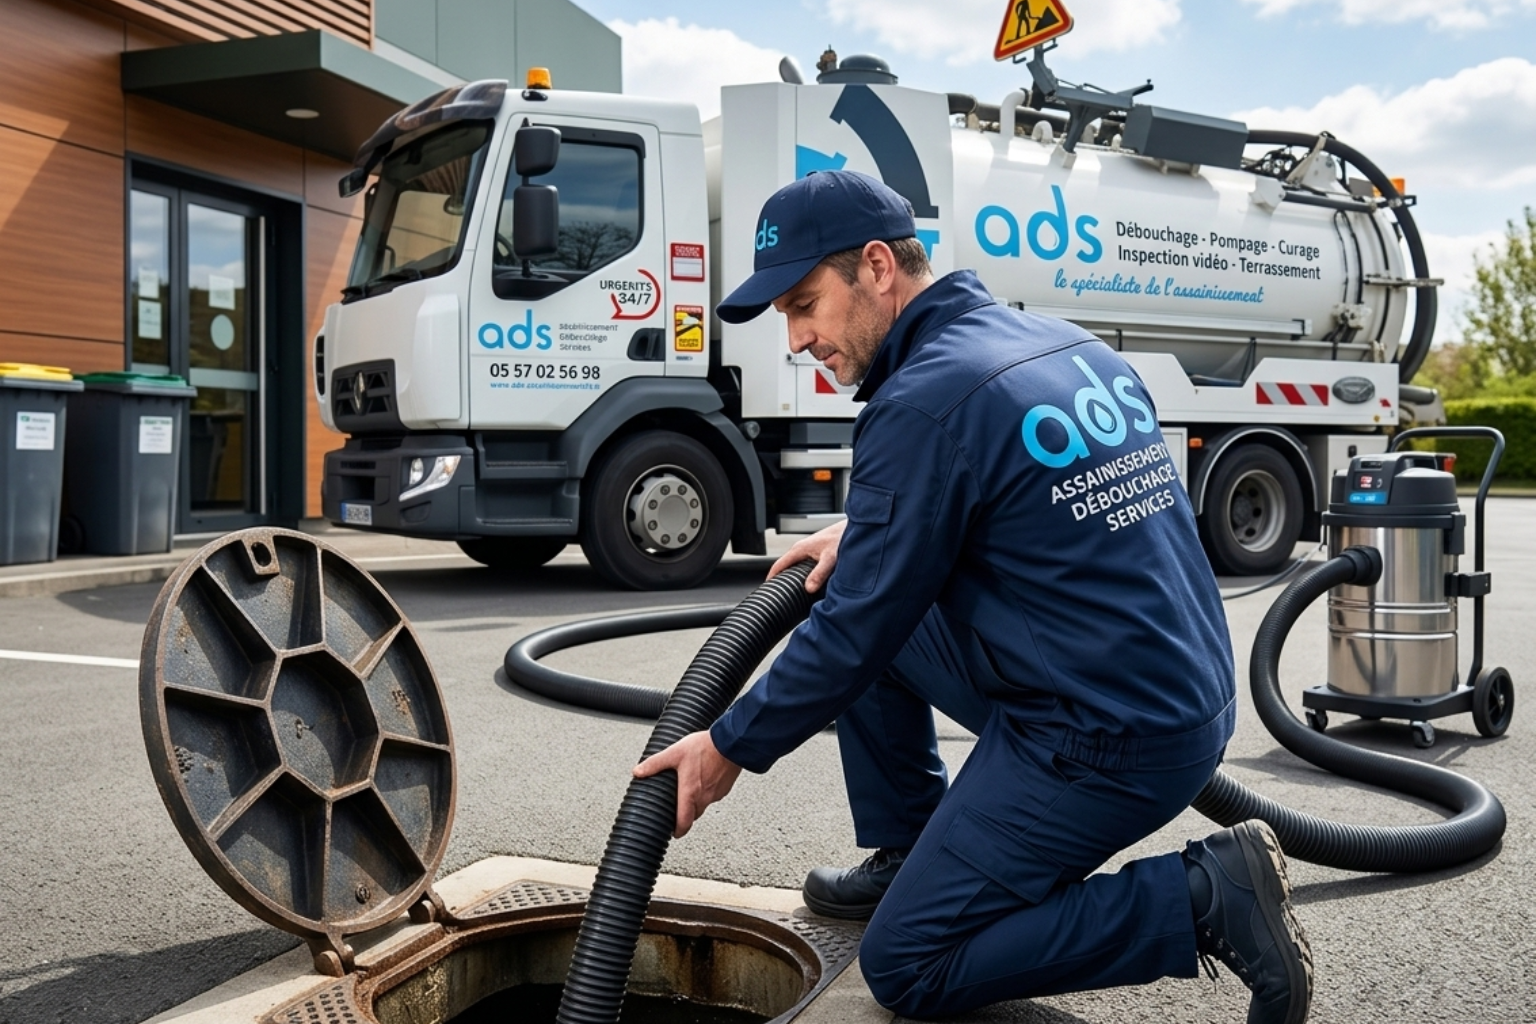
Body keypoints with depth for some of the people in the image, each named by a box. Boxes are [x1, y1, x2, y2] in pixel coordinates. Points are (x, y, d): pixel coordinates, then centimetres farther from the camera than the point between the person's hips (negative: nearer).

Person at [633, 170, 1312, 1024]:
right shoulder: (1063, 342, 8)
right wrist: (863, 534, 17)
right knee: (856, 599, 16)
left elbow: (859, 629, -14)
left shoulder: (923, 398, -19)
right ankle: (909, 860, 24)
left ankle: (1203, 899, -2)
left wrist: (731, 748, 0)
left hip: (1104, 743, -9)